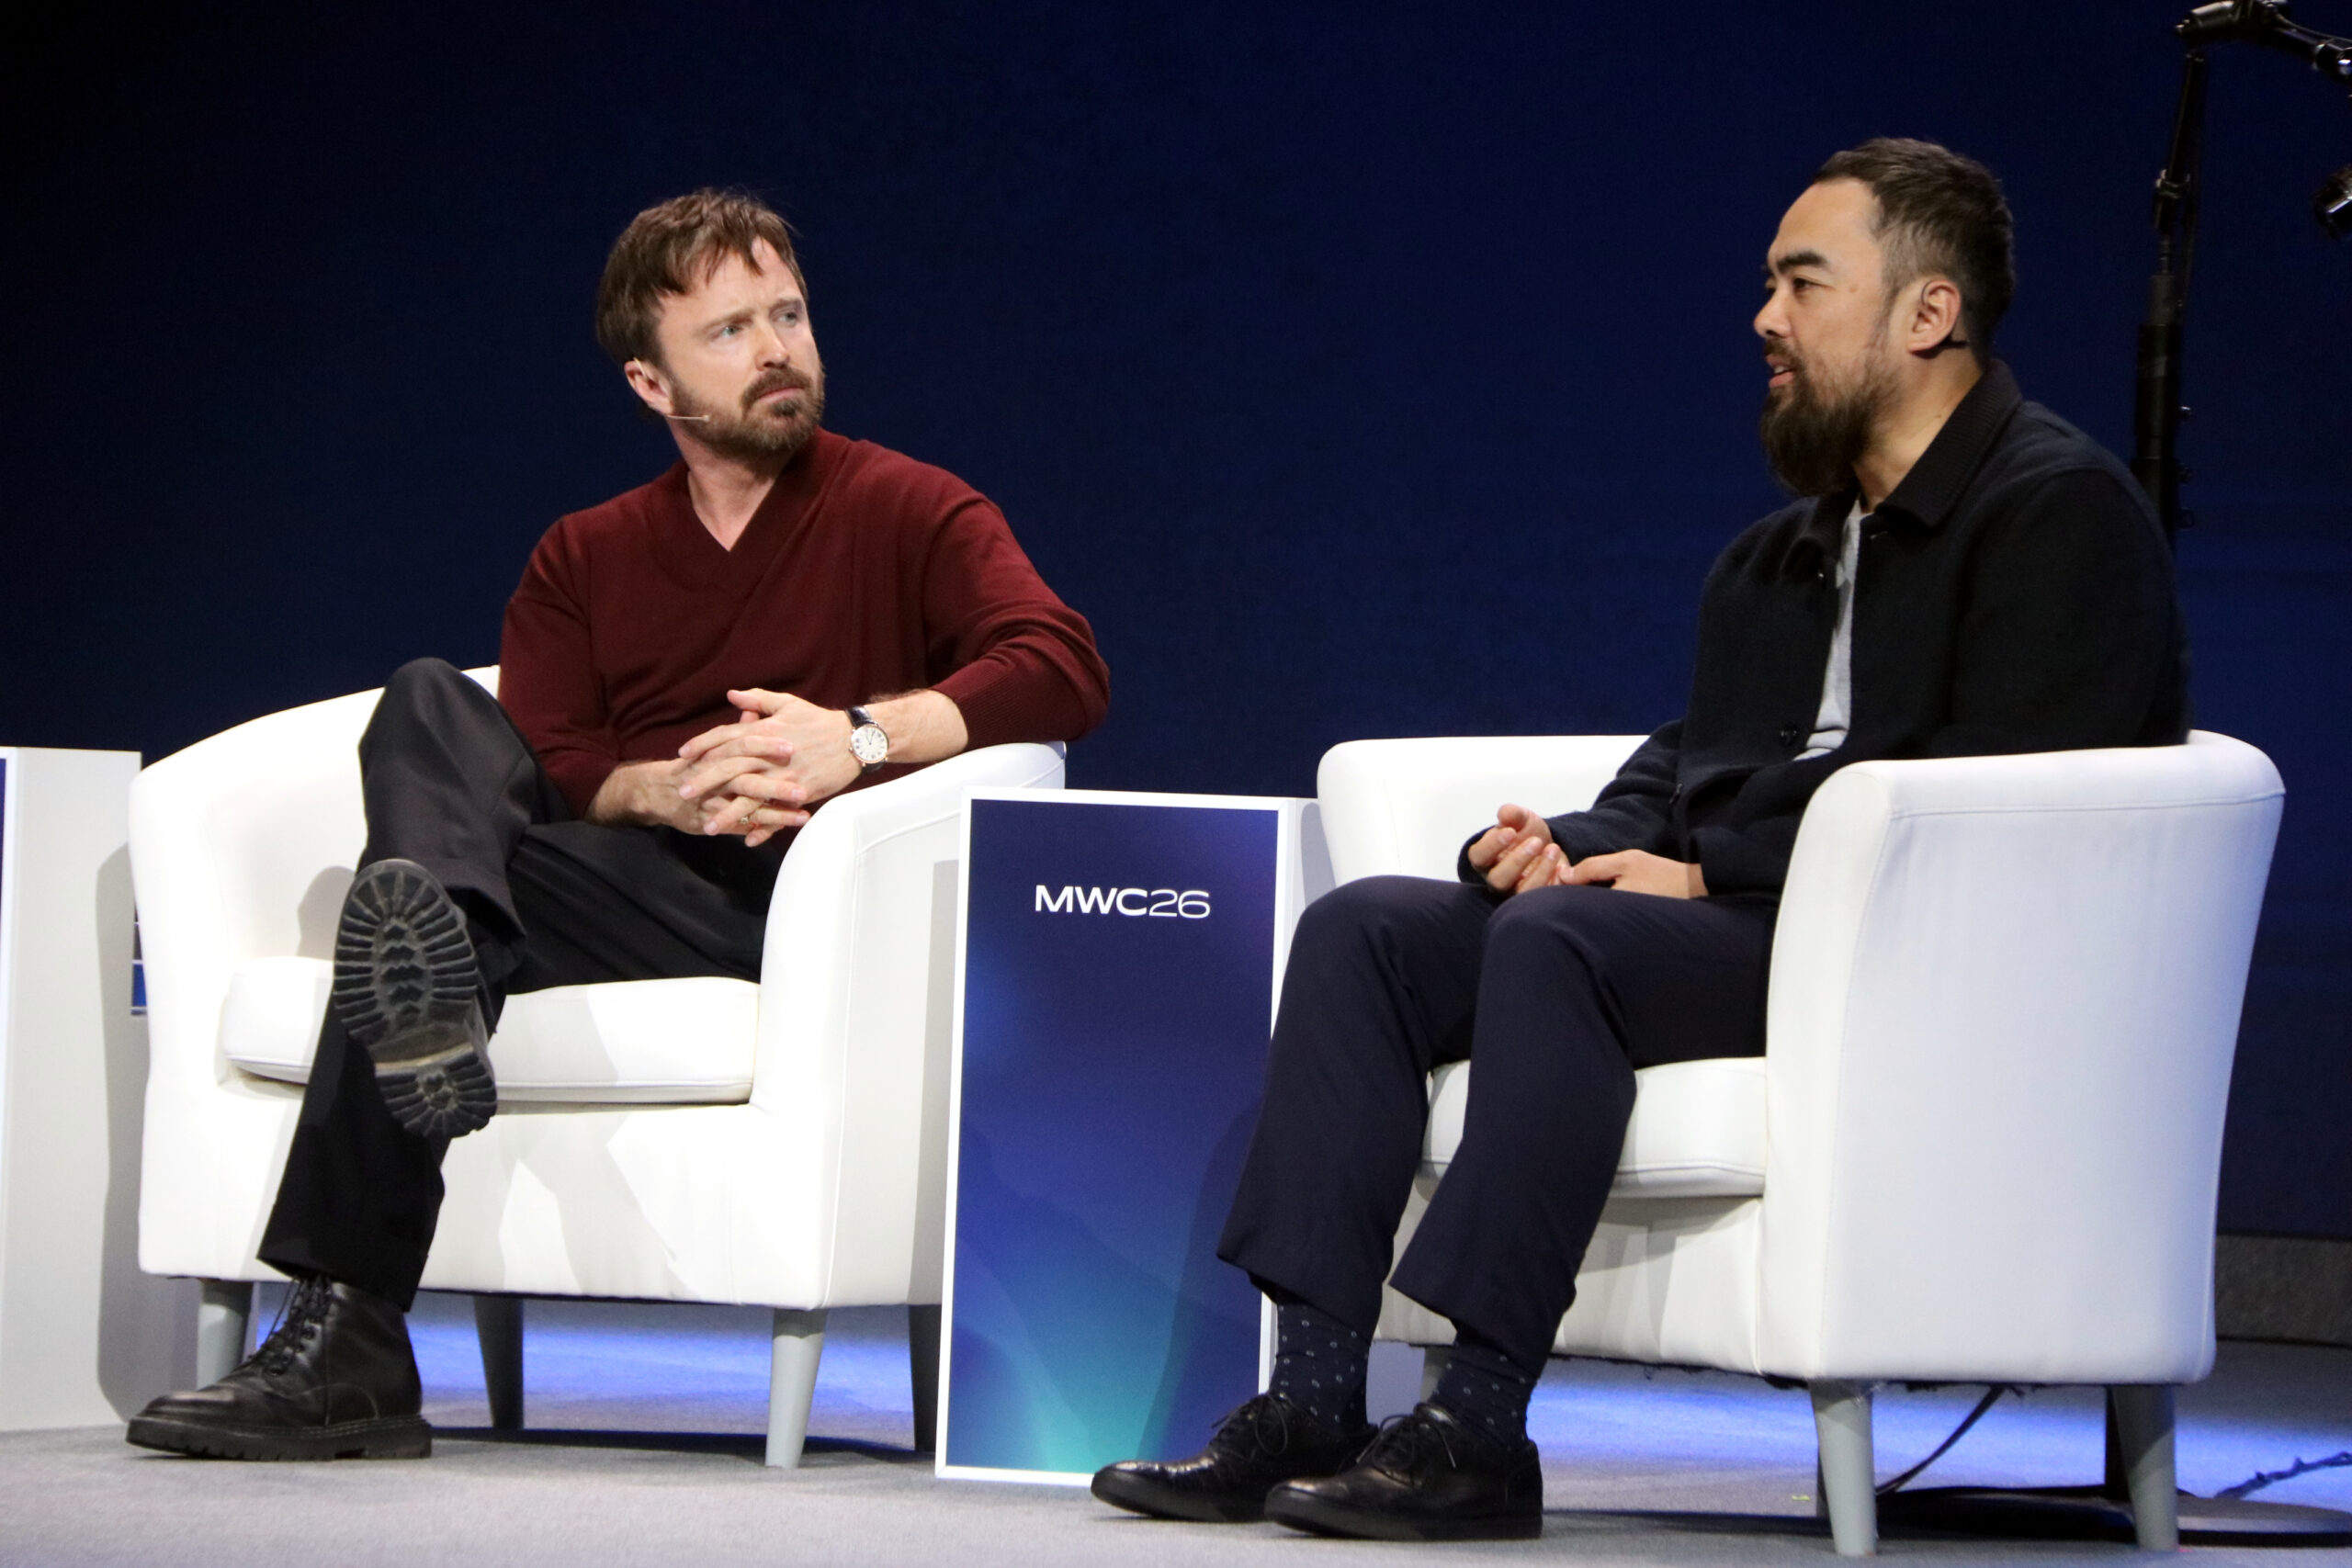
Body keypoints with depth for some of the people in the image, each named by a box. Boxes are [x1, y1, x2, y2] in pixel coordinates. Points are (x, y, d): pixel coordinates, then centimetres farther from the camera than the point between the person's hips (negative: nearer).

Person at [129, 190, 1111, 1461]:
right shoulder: (586, 559, 24)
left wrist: (860, 737, -22)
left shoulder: (909, 513, 11)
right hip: (627, 871, 4)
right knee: (430, 702, -22)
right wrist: (669, 790, -16)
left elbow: (1064, 671, -7)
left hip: (796, 910, -4)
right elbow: (539, 768, 7)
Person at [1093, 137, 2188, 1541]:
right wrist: (1571, 844, -1)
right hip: (1730, 916, 9)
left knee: (1558, 941, -32)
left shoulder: (2065, 509, -5)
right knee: (1361, 930, -7)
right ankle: (1311, 1402, -16)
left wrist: (1708, 874, -16)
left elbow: (1993, 795, -17)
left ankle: (1481, 1427, -31)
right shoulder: (1777, 554, 24)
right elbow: (1685, 766, 24)